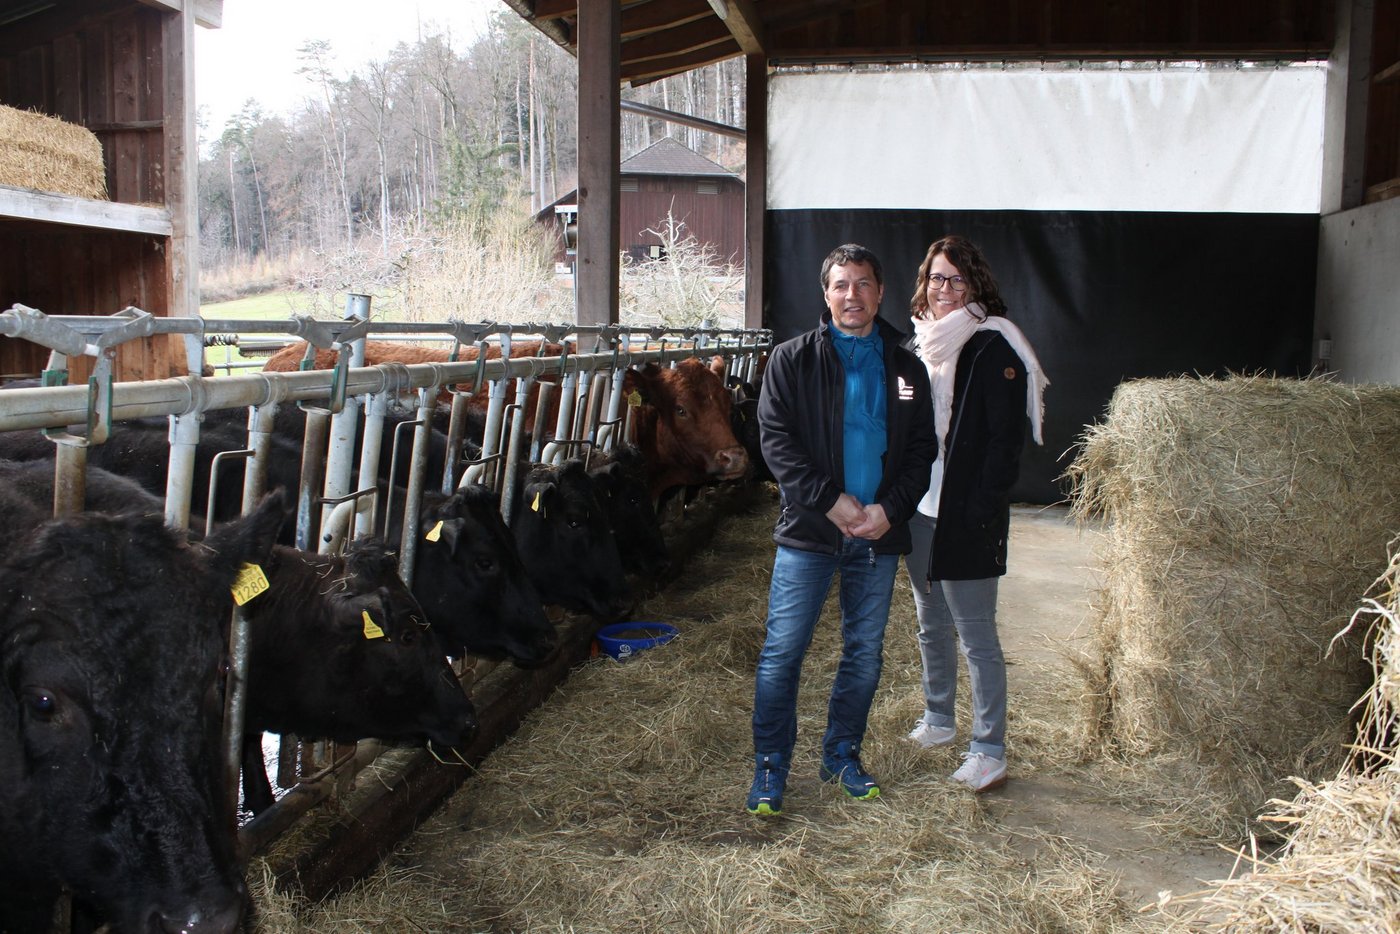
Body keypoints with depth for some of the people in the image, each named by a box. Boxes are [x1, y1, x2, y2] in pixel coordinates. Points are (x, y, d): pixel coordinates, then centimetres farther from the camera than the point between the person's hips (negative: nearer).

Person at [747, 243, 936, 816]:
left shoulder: (906, 367, 9)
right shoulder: (793, 360, 1)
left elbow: (921, 450, 7)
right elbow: (775, 438, -6)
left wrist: (890, 509, -9)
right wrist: (830, 500, -15)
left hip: (880, 534, 3)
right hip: (808, 531, -3)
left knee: (865, 653, 12)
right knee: (783, 651, -2)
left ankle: (842, 756, 29)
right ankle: (770, 769, 11)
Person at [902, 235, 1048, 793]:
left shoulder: (993, 348, -11)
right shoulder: (921, 344, 11)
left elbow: (1006, 438, -14)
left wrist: (982, 511, -19)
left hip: (965, 518, -7)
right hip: (918, 512, 8)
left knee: (976, 636, -1)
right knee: (931, 625, 19)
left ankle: (989, 753, 8)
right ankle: (937, 721, 35)